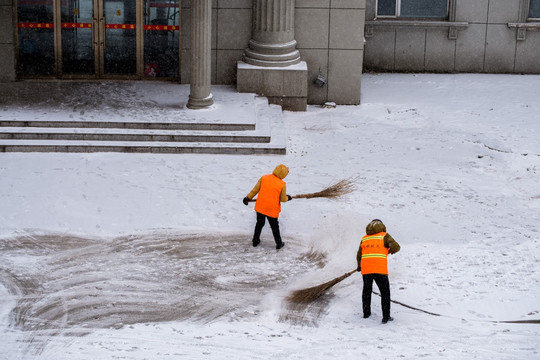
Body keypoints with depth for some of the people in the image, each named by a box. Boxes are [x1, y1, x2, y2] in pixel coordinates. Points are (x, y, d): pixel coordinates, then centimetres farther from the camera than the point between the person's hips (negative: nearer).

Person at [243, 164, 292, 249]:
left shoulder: (264, 178, -6)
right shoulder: (282, 184, -13)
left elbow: (255, 190, -1)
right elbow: (283, 199, -5)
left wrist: (248, 198, 10)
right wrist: (288, 198, 16)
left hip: (260, 207, 3)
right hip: (272, 209, -3)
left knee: (259, 223, 23)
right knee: (274, 226, 16)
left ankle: (255, 241, 33)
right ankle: (279, 244, 27)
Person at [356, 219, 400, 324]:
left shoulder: (364, 239, 15)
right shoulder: (384, 236, 3)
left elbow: (359, 256, 20)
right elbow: (396, 247, -8)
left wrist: (359, 266, 37)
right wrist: (390, 251, 14)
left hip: (366, 269, 4)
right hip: (380, 270, -3)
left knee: (367, 290, 22)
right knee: (385, 293, 5)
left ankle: (366, 313, 28)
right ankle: (386, 316, 0)